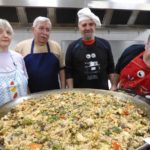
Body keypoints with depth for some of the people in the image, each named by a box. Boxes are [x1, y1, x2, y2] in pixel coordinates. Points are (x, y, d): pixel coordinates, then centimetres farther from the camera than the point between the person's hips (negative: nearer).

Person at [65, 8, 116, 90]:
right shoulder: (72, 47, -2)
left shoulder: (105, 44, 4)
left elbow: (111, 68, 8)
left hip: (103, 91, 2)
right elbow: (68, 72, -4)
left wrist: (113, 86, 2)